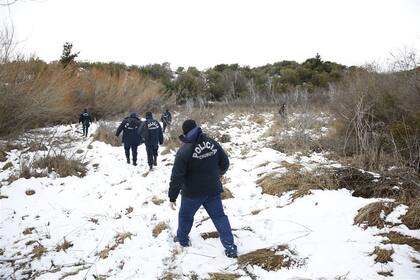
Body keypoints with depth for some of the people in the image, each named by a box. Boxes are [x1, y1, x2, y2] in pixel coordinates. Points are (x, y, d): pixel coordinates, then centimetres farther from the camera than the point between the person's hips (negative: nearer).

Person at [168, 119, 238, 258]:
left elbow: (177, 176, -18)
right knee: (219, 216, 11)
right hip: (213, 190, 4)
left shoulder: (184, 150, -18)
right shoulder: (213, 144, -4)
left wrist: (172, 196, -9)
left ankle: (182, 239, 40)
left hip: (192, 192, -3)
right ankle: (230, 247, 7)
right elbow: (225, 163, 8)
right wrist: (217, 174, 29)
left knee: (185, 216, 21)